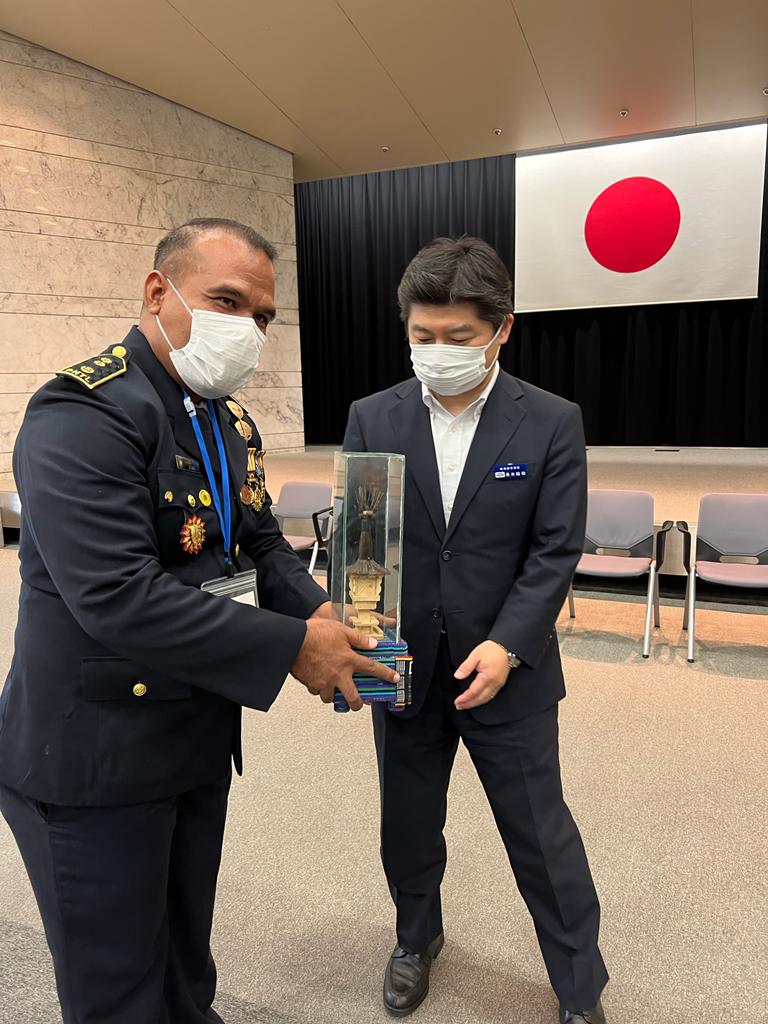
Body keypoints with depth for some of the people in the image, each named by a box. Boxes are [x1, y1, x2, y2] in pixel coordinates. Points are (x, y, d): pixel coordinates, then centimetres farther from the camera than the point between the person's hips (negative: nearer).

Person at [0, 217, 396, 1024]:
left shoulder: (230, 420, 6)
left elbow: (262, 543, 9)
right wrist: (292, 646, -26)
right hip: (96, 757, -7)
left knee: (187, 952, 27)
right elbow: (118, 598, -31)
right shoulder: (82, 414, -22)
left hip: (201, 738, 8)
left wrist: (317, 610, -10)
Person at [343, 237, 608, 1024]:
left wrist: (505, 645, -19)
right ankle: (417, 936, 49)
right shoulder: (372, 418, -1)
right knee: (407, 824, 20)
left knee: (541, 834, 11)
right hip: (403, 666, 3)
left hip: (506, 669, -2)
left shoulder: (552, 423, -7)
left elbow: (556, 551, -8)